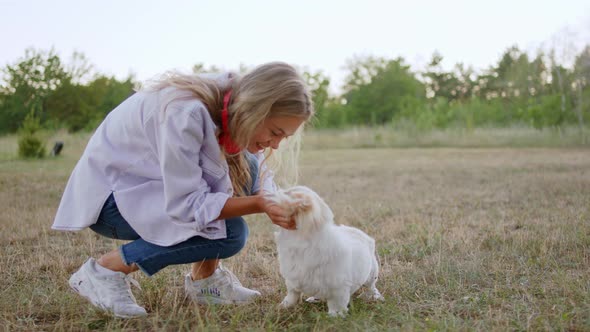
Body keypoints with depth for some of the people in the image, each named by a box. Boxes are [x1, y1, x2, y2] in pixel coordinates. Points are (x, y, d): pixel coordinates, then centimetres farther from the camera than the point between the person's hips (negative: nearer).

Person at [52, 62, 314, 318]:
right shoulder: (185, 113, -33)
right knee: (227, 233, -21)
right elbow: (185, 205, -30)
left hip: (152, 187, 8)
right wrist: (258, 204, -32)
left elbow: (258, 175, 0)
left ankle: (204, 279, 1)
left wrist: (274, 201, -20)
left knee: (244, 168, -10)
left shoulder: (235, 107, -9)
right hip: (106, 193, -8)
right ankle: (104, 269, -8)